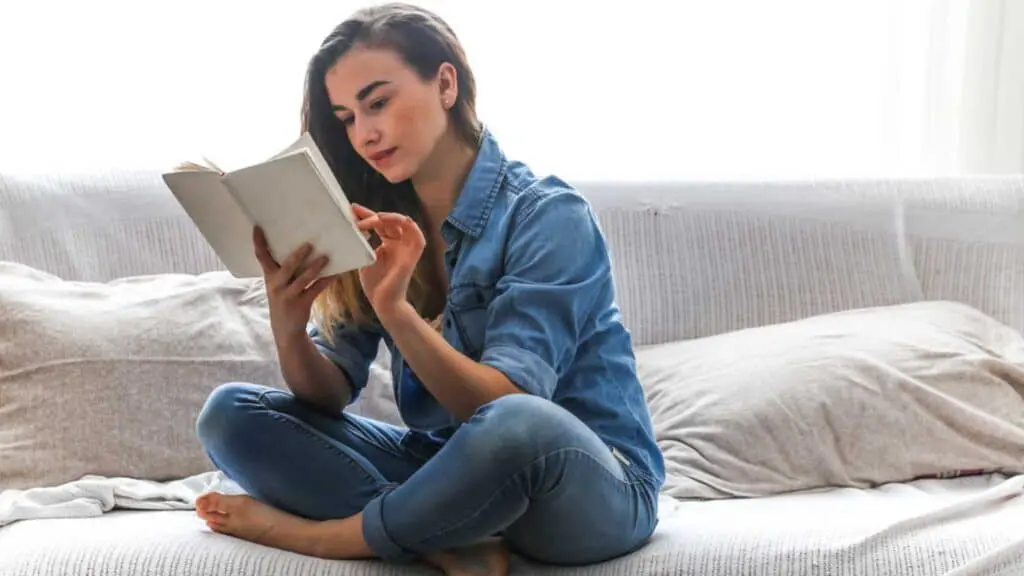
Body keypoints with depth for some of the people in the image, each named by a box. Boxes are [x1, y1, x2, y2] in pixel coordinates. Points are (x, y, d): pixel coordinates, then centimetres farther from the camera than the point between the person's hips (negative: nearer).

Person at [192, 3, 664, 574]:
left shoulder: (548, 215, -14)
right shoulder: (381, 225, 3)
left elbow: (508, 411, -24)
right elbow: (332, 395, -4)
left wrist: (394, 308, -37)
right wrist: (289, 328, -25)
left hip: (596, 489, -5)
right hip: (451, 470, 6)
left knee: (517, 425, -41)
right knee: (229, 412, -7)